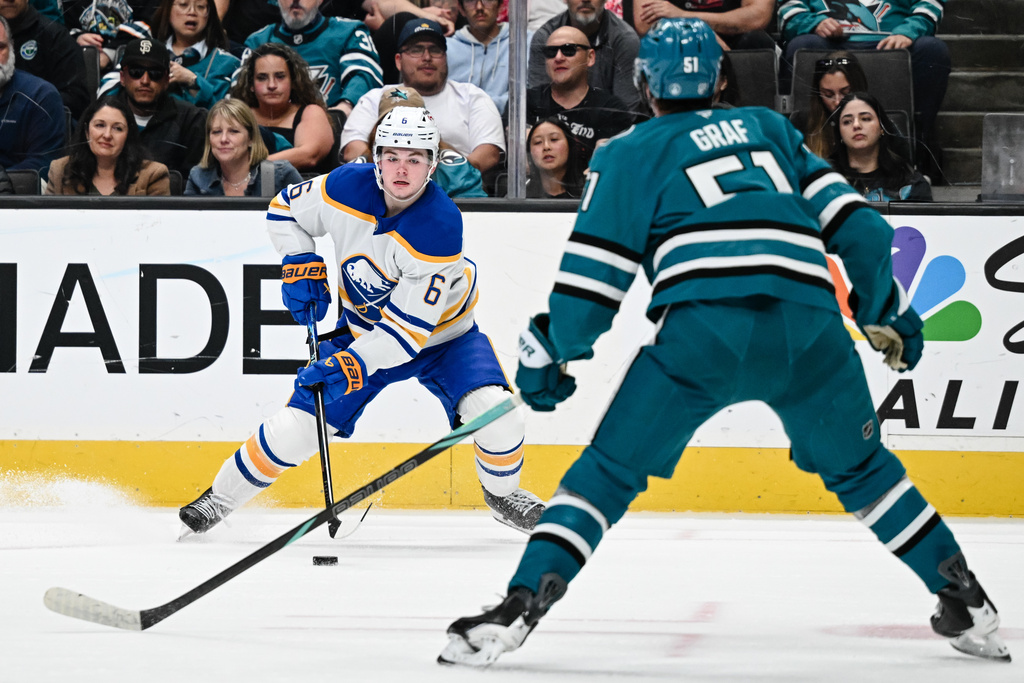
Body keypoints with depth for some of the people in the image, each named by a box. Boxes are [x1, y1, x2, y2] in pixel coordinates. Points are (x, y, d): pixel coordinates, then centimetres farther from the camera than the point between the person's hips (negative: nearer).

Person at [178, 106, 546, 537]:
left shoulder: (440, 228, -33)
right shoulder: (346, 187, -22)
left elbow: (410, 326, -32)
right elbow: (285, 209, 0)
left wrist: (353, 366, -40)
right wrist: (301, 266, -12)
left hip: (439, 332, -2)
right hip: (363, 328, 2)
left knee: (493, 411, -23)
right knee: (296, 425, -6)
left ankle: (501, 491, 8)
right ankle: (223, 496, 16)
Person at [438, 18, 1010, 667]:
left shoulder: (630, 152, 17)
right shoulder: (769, 126, 28)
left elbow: (594, 272, 9)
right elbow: (852, 222, 22)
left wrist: (551, 349, 21)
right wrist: (888, 309, 32)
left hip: (704, 326, -3)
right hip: (810, 325, 3)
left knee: (611, 470, 6)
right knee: (860, 468, 24)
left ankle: (520, 607, -8)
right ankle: (967, 605, 22)